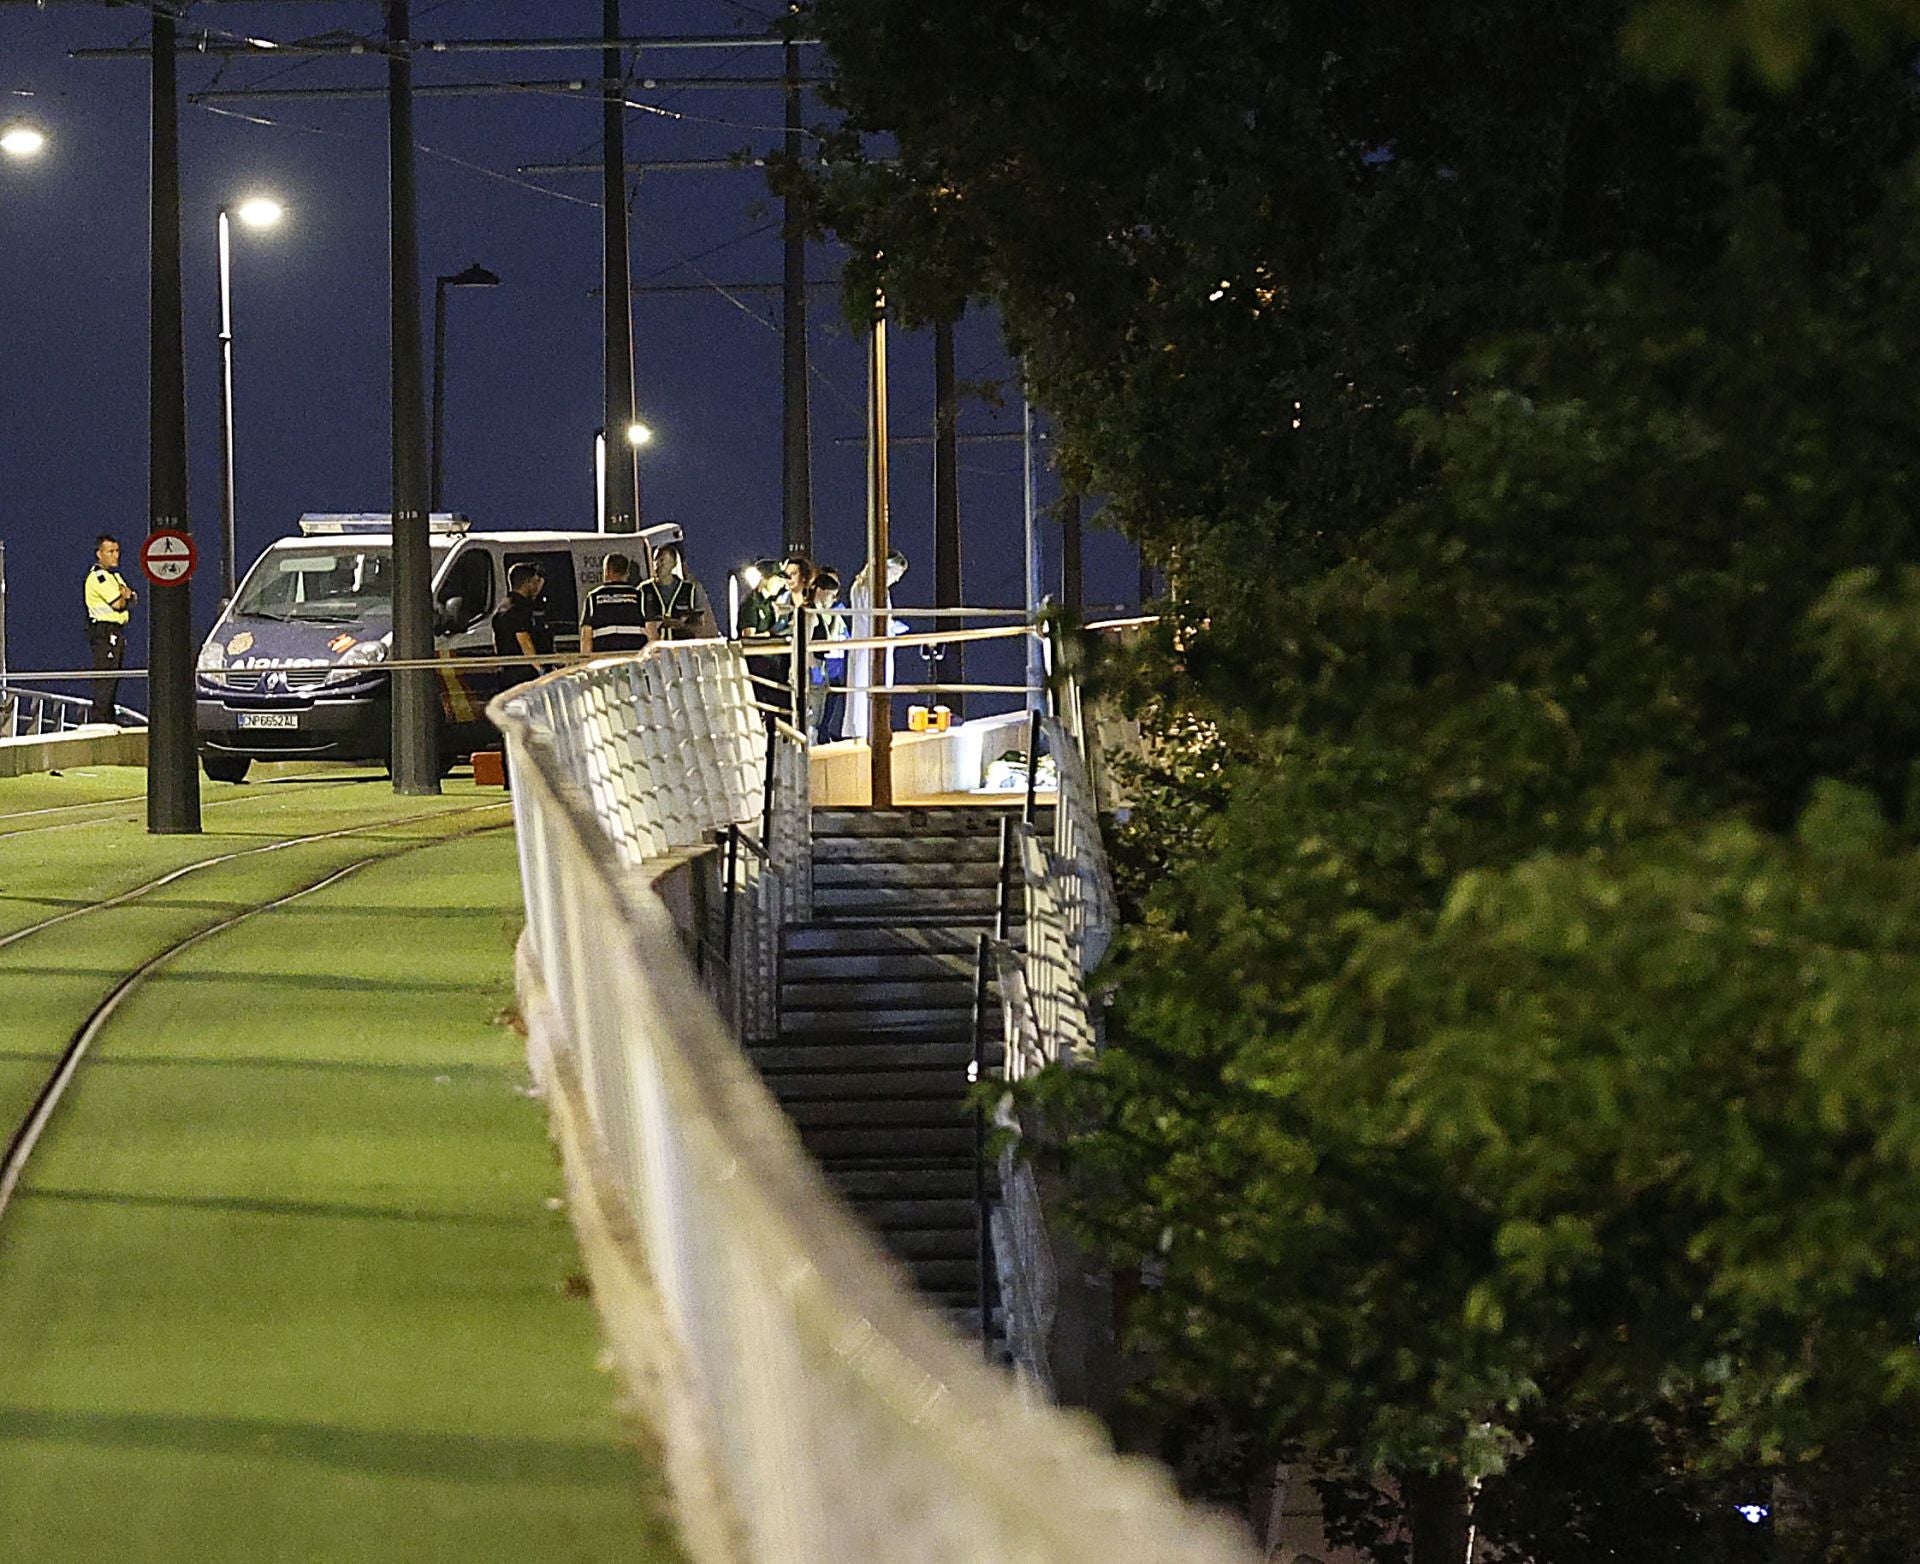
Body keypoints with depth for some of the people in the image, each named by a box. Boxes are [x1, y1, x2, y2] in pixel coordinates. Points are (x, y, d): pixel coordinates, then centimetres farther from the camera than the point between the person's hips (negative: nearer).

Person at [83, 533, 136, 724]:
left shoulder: (114, 575, 19)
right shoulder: (98, 577, -12)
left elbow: (130, 598, 17)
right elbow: (118, 604, -19)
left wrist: (127, 595, -6)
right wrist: (125, 596, 3)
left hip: (117, 632, 10)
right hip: (104, 631, -10)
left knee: (113, 679, 13)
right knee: (105, 678, -12)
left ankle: (109, 718, 18)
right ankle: (100, 720, -13)